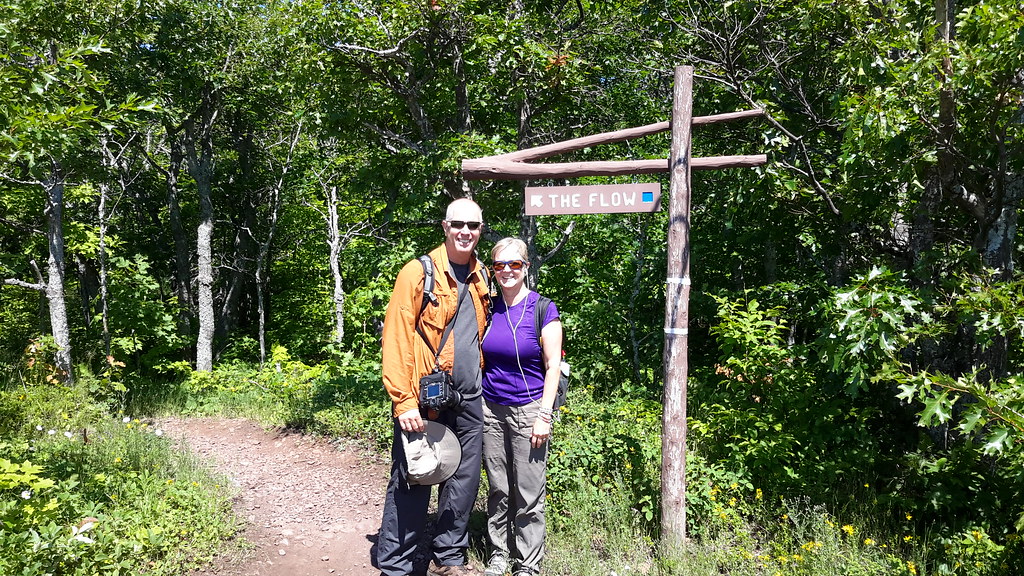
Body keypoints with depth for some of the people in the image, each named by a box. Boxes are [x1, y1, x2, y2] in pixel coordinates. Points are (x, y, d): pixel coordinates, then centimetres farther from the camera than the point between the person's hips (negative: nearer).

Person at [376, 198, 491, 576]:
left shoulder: (481, 278, 12)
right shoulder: (419, 273, -9)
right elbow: (396, 339, -13)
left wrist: (480, 382, 15)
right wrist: (404, 401, -18)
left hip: (468, 402, 6)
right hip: (424, 402, -6)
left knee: (463, 483, 12)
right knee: (411, 485, 2)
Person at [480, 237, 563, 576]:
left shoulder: (543, 310, -6)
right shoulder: (488, 309, 6)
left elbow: (553, 366, -7)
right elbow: (480, 360, 13)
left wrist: (544, 415, -12)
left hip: (528, 410, -4)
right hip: (491, 409, 4)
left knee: (529, 493, 2)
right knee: (497, 489, 12)